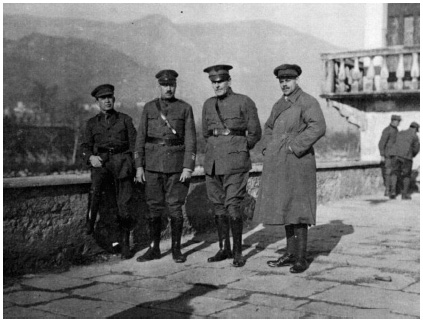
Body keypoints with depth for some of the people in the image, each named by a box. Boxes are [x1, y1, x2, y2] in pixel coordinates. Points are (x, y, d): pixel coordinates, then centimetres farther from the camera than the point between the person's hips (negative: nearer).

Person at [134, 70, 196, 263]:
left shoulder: (185, 108, 2)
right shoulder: (149, 108, 7)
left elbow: (190, 140, -2)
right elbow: (141, 138, 6)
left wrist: (188, 167, -10)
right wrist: (139, 166, 0)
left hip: (177, 164, -1)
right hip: (153, 164, 2)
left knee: (176, 207, 2)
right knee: (154, 207, 5)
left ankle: (176, 249, 14)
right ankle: (154, 249, 15)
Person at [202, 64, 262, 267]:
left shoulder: (244, 102, -3)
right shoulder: (208, 105, 11)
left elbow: (255, 133, 2)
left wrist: (239, 150, 8)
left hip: (235, 161, -5)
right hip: (213, 161, 5)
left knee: (233, 206, -10)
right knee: (219, 206, 8)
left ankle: (238, 252, -1)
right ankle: (224, 249, 18)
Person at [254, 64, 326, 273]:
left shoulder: (307, 102, -8)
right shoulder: (279, 105, 16)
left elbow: (318, 127, -22)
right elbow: (269, 127, 31)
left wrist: (294, 146, -20)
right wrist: (268, 150, 15)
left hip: (297, 162, -8)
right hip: (278, 165, 8)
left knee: (296, 210, -6)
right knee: (284, 208, 11)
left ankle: (301, 258, 2)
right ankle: (290, 254, 20)